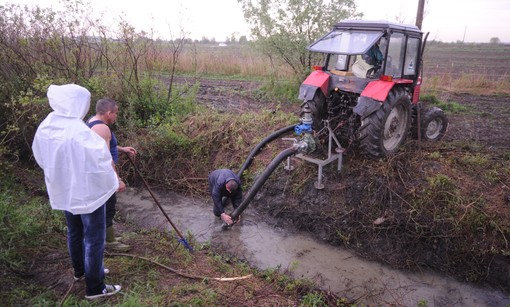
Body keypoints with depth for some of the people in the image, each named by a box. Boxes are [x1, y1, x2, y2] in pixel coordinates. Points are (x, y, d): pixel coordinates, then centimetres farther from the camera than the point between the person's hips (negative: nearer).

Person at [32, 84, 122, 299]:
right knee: (94, 239, 5)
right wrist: (113, 183, -5)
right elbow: (100, 161, -23)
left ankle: (80, 270, 45)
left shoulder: (45, 127, -4)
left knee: (74, 232, 25)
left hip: (62, 190, 8)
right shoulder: (79, 132, -29)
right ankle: (95, 287, 17)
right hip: (88, 191, -8)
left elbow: (41, 158, 9)